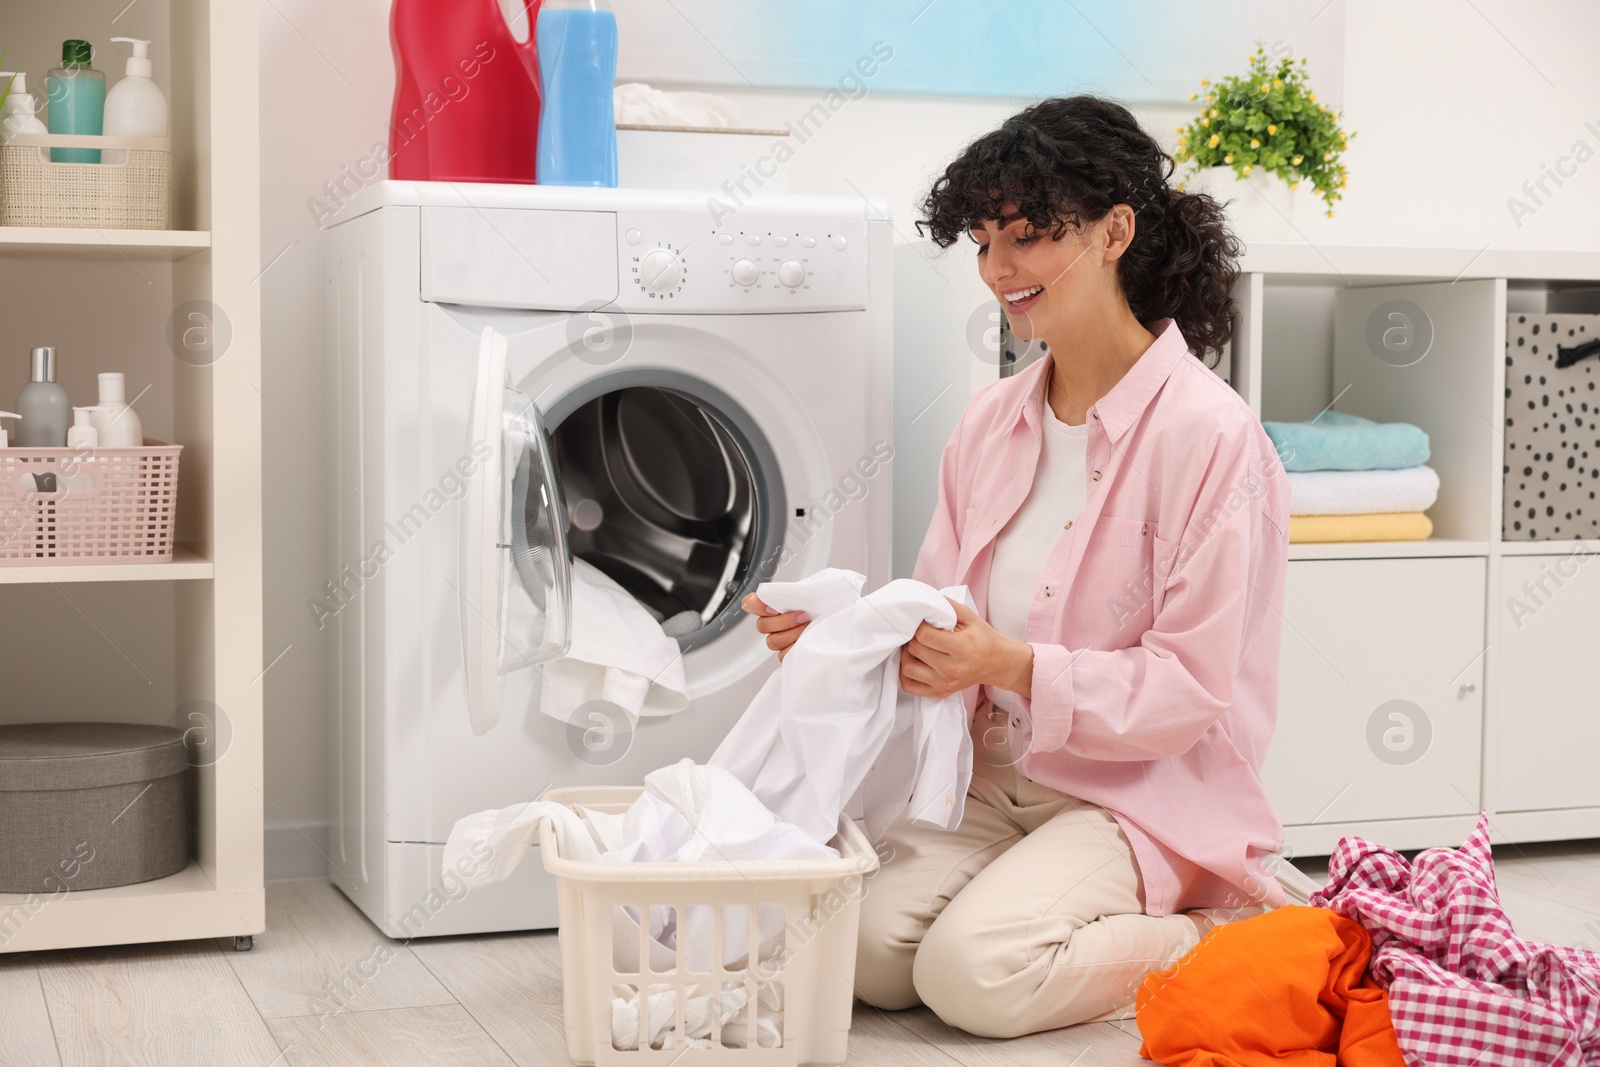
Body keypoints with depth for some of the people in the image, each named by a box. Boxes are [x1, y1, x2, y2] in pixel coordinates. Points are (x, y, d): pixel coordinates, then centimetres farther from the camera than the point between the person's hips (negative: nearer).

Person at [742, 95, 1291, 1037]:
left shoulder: (1211, 435, -15)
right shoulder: (992, 422, 7)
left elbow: (1189, 689, -17)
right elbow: (944, 615, 11)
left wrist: (1012, 665, -27)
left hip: (1140, 791, -6)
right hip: (995, 775, 6)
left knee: (973, 975, -25)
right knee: (873, 955, -17)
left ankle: (1214, 935, 0)